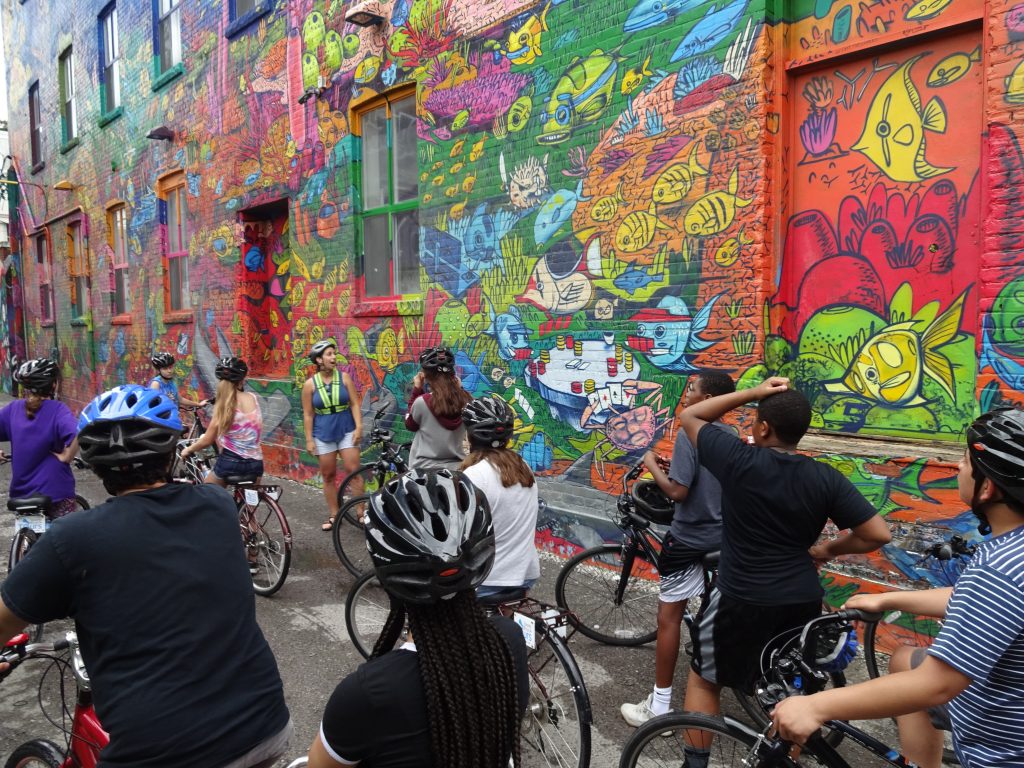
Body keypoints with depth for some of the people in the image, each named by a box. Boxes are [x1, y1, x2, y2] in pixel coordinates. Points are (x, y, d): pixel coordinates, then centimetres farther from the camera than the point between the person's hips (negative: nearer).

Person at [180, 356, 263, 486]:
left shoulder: (223, 405, -11)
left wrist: (188, 450, 14)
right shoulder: (253, 398, -1)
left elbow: (207, 440, -6)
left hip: (229, 462, -3)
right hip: (255, 463, 3)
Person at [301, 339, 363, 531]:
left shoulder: (344, 377, -2)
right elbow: (308, 415, -1)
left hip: (347, 431, 0)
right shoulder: (310, 384, -3)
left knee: (353, 470, -6)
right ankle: (334, 515, 19)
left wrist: (359, 427, -10)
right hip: (323, 435, 0)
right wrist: (309, 439, -3)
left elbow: (355, 404, -1)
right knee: (328, 476, 8)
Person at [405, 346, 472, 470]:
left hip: (425, 468, -3)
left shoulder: (422, 402, -17)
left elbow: (410, 425, 2)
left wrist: (417, 390, 1)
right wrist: (457, 388, 5)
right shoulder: (466, 400, -8)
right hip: (457, 467, 3)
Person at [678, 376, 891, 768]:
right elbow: (879, 533, -6)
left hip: (741, 600, -4)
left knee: (703, 680, 17)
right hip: (803, 601, 4)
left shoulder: (739, 459, -16)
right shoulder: (826, 478, -6)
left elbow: (689, 416, -3)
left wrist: (751, 393, -6)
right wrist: (827, 549, 8)